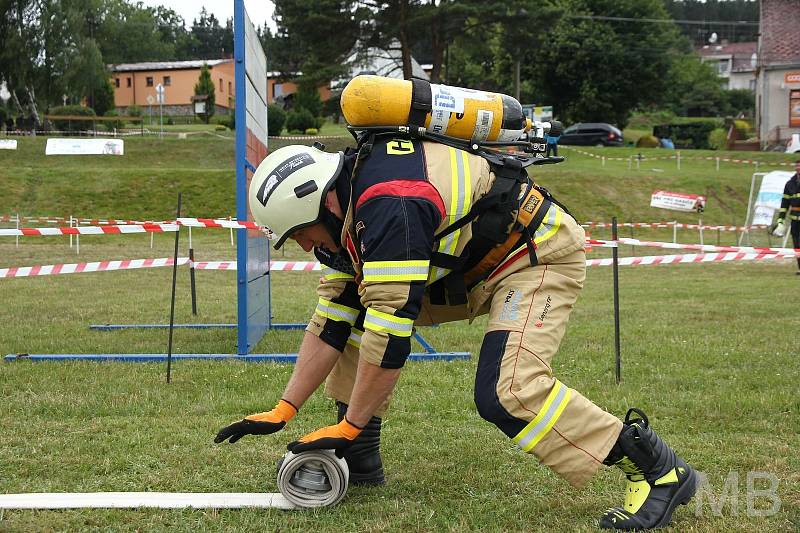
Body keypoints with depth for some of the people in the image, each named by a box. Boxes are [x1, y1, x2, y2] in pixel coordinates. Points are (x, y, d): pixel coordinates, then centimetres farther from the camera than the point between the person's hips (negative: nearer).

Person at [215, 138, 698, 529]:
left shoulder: (388, 204, -31)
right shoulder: (344, 206, -1)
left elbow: (390, 328, -31)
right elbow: (331, 322, 4)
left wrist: (349, 423, -22)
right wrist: (283, 410, 1)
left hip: (538, 253, -10)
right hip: (468, 267, 10)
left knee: (506, 392, -28)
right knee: (351, 309, 6)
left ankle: (660, 471, -17)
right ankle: (361, 460, 14)